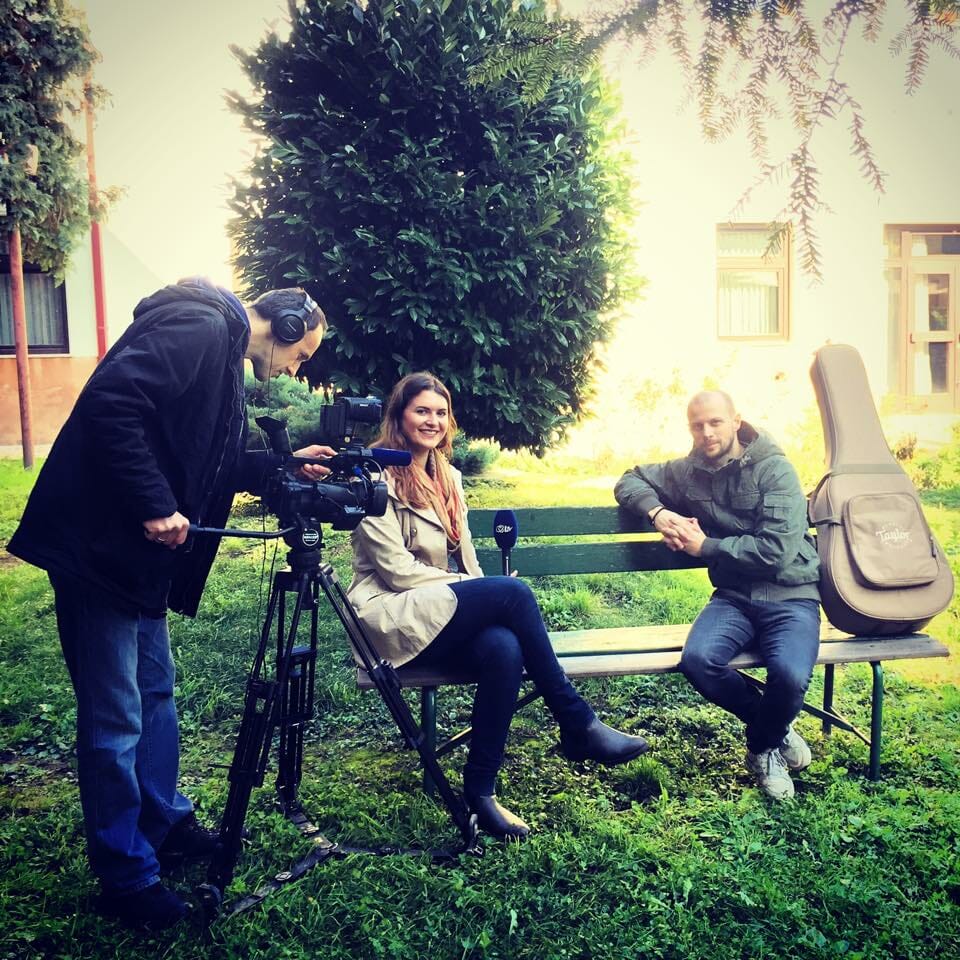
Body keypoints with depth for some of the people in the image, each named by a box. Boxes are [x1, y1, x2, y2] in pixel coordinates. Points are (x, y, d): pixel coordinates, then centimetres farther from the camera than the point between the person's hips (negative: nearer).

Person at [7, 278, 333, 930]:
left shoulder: (225, 356, 17)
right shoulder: (199, 328, -15)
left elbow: (210, 463, 19)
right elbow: (111, 402, -26)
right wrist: (155, 505, -25)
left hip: (140, 555, 11)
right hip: (99, 544, -11)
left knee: (155, 691, 20)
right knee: (115, 717, 1)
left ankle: (166, 824, 37)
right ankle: (126, 877, 17)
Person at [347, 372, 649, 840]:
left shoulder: (447, 476, 18)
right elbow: (398, 571, -13)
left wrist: (484, 599, -4)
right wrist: (484, 592, -14)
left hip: (449, 616, 6)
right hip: (396, 619, -6)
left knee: (505, 649, -31)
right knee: (513, 591, -27)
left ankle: (480, 790, -20)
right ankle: (578, 725, -16)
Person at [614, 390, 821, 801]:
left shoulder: (774, 469, -7)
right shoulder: (688, 471, 7)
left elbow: (776, 550, -16)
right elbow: (630, 481, 20)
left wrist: (704, 545, -12)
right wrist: (657, 511, -1)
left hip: (791, 596, -3)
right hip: (734, 597, 3)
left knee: (790, 674, -33)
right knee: (697, 660, -29)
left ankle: (763, 745, 6)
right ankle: (777, 730, 2)